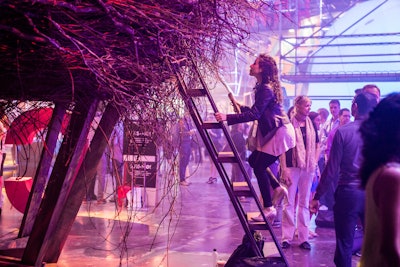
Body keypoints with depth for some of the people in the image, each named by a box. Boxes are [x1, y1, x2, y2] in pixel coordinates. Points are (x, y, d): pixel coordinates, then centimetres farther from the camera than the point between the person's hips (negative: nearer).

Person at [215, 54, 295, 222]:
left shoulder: (266, 89, -19)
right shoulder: (263, 87, 12)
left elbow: (254, 114, -27)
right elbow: (257, 111, 20)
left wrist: (228, 118, -30)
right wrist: (240, 108, 19)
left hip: (280, 132, -10)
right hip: (272, 132, 10)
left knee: (259, 167, -7)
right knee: (254, 160, 14)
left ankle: (268, 209, 0)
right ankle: (278, 188, 20)